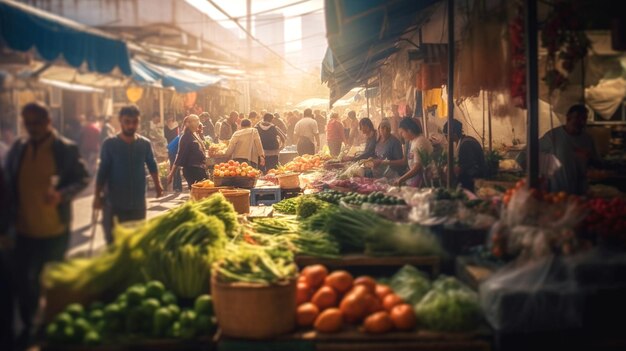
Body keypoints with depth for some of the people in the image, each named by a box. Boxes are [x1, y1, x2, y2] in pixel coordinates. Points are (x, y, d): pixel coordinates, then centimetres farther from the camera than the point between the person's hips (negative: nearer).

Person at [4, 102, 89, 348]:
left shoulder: (66, 149, -8)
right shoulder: (18, 149, 2)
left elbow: (82, 178, -4)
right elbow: (9, 184, 9)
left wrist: (62, 194, -22)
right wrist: (10, 217, 1)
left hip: (55, 229, -2)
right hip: (25, 229, 2)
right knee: (23, 279, 4)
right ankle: (29, 326, 25)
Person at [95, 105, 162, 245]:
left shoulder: (145, 144, -1)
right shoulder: (110, 144, -7)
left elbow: (152, 165, 13)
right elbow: (102, 171, -4)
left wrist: (157, 184, 5)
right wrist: (97, 196, -6)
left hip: (138, 203, 2)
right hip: (114, 203, -2)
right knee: (113, 241, 3)